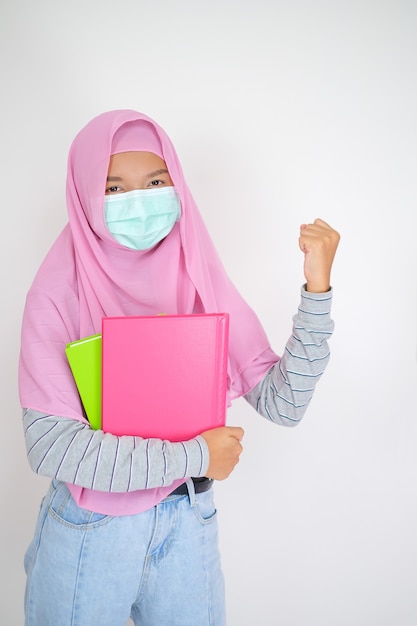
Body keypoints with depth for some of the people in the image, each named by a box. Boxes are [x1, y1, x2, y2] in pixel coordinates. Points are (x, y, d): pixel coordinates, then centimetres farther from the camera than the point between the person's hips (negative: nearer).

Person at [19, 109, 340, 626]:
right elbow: (48, 443, -21)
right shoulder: (60, 291, -15)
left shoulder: (200, 282, -6)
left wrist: (317, 288, -20)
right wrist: (193, 456, -17)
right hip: (89, 528, -2)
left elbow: (282, 405, -9)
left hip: (187, 523, 3)